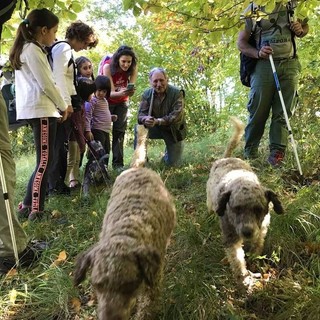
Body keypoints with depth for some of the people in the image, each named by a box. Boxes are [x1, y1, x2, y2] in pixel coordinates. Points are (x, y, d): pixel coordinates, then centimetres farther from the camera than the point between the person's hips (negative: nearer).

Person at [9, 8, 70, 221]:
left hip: (33, 109, 10)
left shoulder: (24, 49, 22)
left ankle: (28, 205, 10)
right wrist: (63, 106, 1)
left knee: (43, 160, 9)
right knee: (45, 160, -10)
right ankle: (35, 210, -9)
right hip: (41, 109, -10)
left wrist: (59, 105, 14)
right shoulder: (33, 50, -9)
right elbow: (47, 84, -12)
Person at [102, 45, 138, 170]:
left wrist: (130, 92, -49)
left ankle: (118, 163, -2)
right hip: (107, 100, -2)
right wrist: (120, 93, -52)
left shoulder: (133, 69, -19)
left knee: (119, 131, -3)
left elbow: (131, 88, -24)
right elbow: (111, 92, -30)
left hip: (122, 102, 2)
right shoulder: (108, 67, -27)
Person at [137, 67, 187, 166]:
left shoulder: (177, 93, -22)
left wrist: (158, 121, -44)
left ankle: (170, 150, 37)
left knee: (172, 163, 0)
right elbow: (141, 114, -14)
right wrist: (145, 119, -41)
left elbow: (177, 115, -31)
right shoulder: (147, 94, -11)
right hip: (156, 128, 2)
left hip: (173, 130, -2)